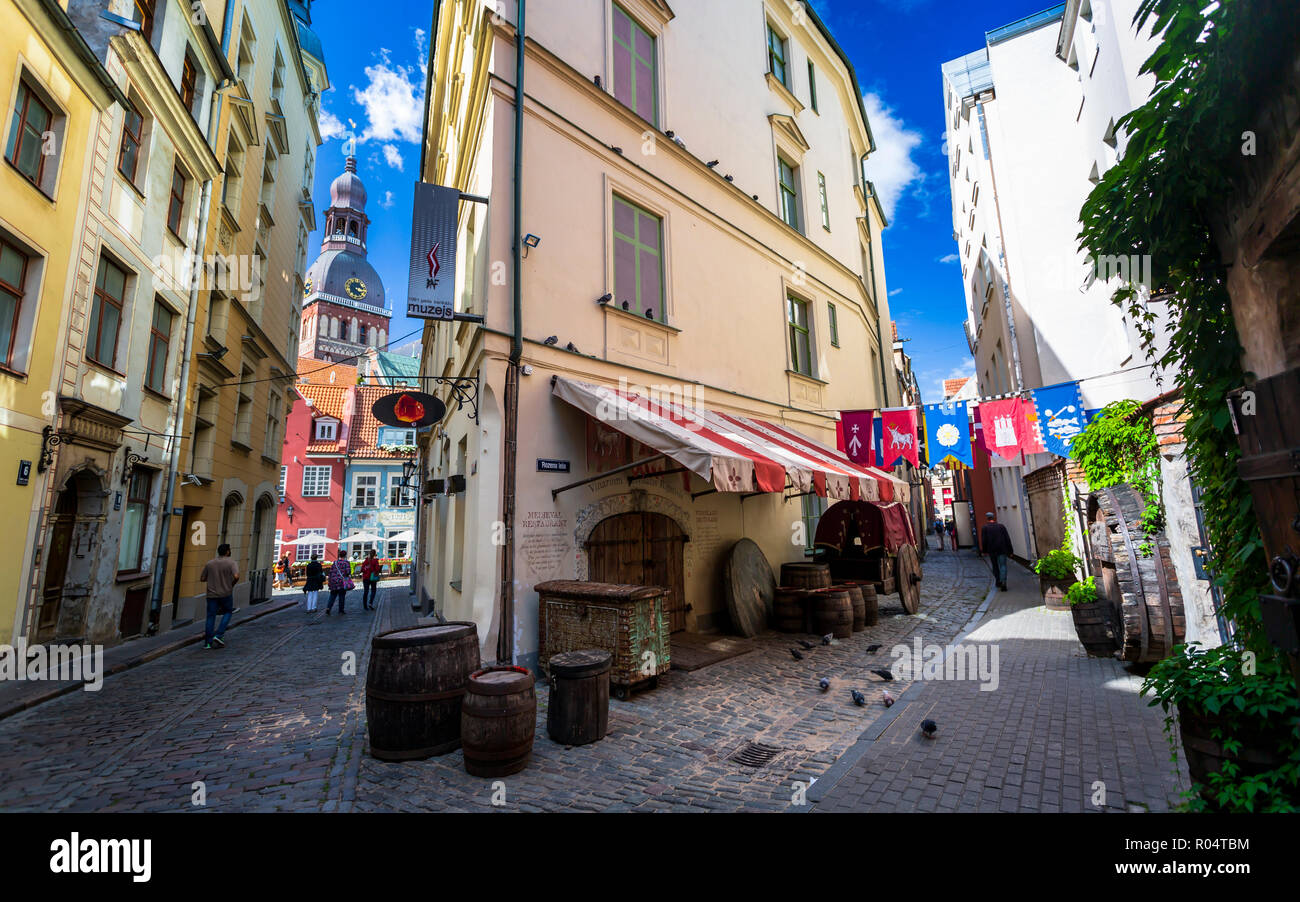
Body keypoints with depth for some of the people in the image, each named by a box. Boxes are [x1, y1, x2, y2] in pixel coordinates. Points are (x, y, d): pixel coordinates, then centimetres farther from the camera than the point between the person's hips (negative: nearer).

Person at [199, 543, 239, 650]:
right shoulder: (231, 563, -8)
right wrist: (232, 584, -1)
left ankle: (207, 642, 9)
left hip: (212, 594, 3)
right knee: (228, 612, 16)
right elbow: (236, 576, -21)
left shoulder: (209, 564, 4)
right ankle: (219, 635, 3)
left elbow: (202, 579, 7)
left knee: (211, 617, 7)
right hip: (226, 594, -3)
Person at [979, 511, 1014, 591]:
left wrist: (984, 551, 3)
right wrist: (1010, 550, 7)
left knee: (995, 566, 16)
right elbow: (1007, 539, 2)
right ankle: (1003, 582, -15)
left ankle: (998, 581, 21)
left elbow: (983, 540, -6)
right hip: (1002, 550, 0)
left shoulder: (985, 528, -2)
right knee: (1002, 566, 0)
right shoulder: (1001, 526, 3)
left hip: (991, 551, 0)